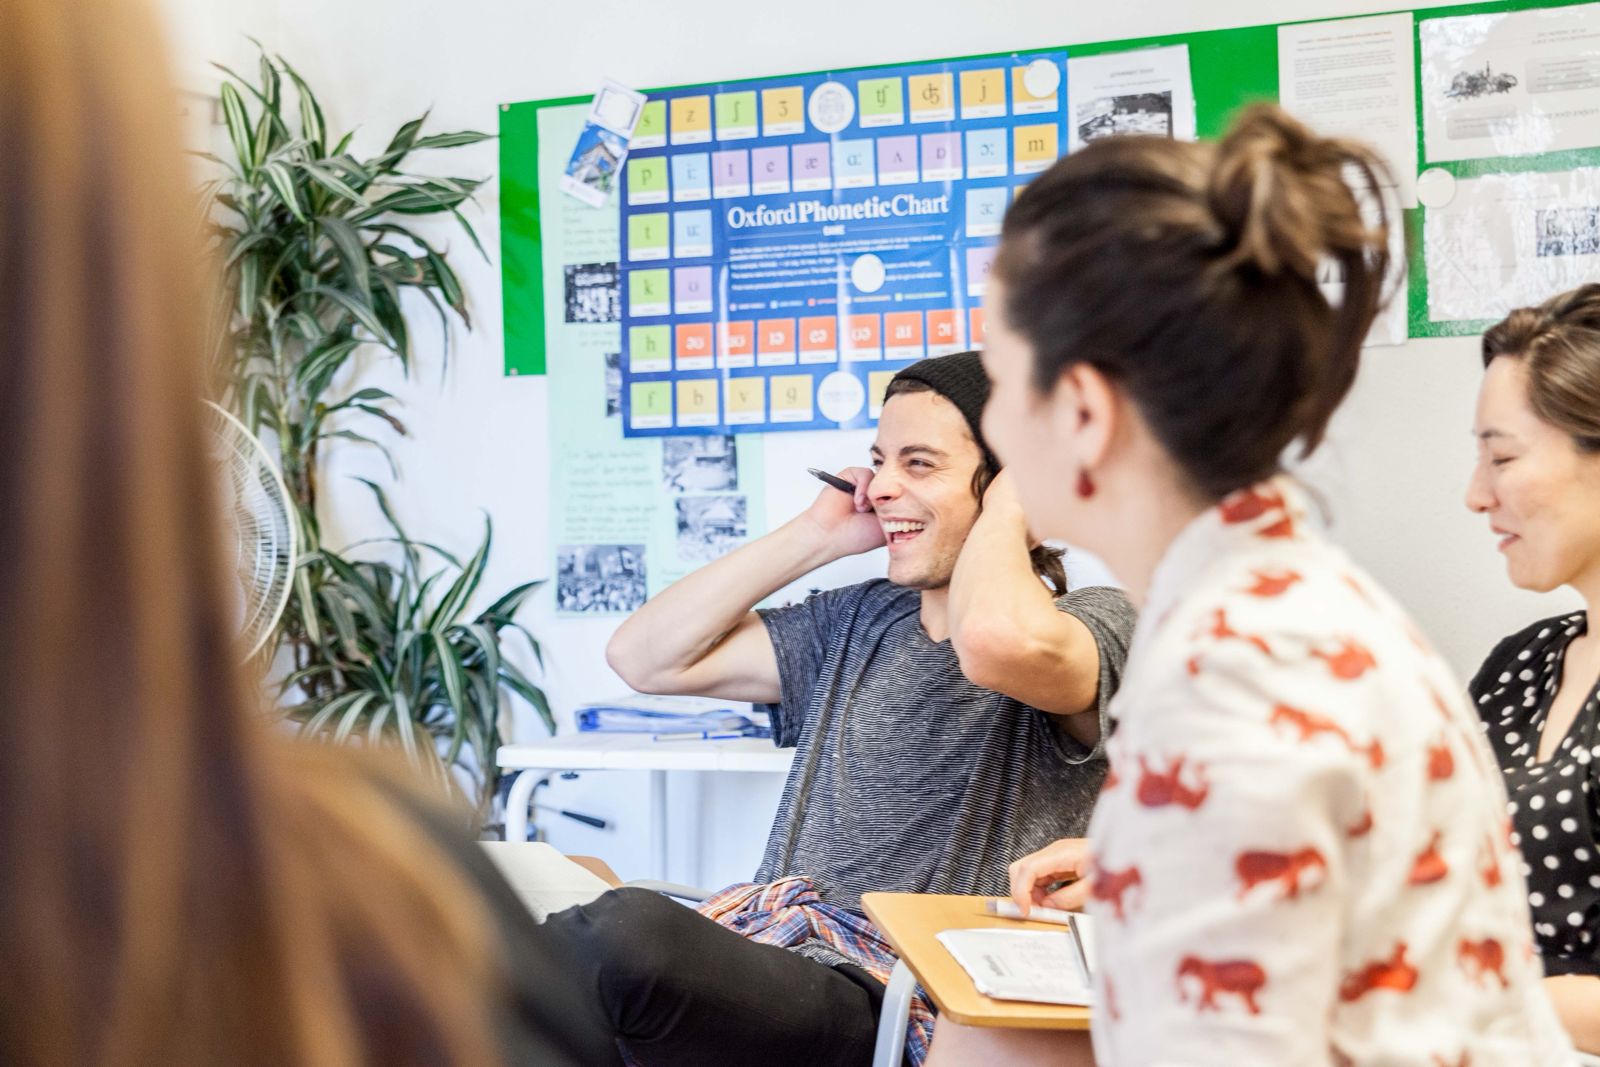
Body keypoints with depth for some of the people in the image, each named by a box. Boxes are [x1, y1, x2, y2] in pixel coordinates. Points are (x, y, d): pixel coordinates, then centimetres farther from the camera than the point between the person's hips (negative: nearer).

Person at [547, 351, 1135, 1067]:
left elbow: (997, 640, -29)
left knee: (625, 933, -33)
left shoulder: (1093, 625, -1)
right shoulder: (859, 621, 19)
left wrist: (1003, 513, -7)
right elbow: (644, 657, 16)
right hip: (769, 947, 6)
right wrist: (816, 536, 12)